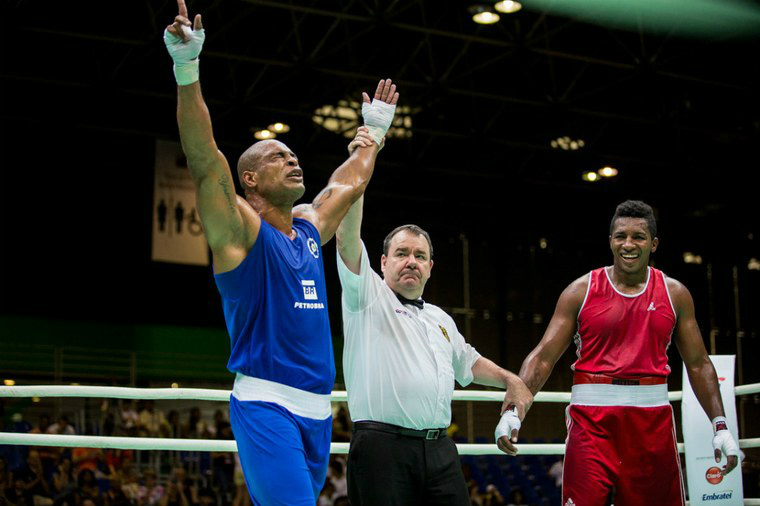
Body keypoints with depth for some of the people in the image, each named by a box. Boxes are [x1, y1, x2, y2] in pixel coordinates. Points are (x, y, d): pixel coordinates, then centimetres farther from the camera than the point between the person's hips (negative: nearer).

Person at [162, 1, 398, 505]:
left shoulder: (309, 227, 16)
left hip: (317, 409, 7)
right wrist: (188, 70, -25)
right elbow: (204, 159, -17)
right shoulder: (241, 230, -4)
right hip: (266, 406, -7)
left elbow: (349, 184, 34)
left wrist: (374, 133, 42)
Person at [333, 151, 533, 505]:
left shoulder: (441, 320, 27)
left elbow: (468, 362, 42)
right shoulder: (368, 297, 7)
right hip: (383, 446, -6)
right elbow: (348, 237, -6)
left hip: (440, 449, 6)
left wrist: (509, 379, 28)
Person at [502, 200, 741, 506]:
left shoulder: (674, 294, 7)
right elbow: (543, 357, -3)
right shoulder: (581, 291, 1)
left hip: (653, 418, 2)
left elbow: (698, 364, 11)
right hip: (592, 416, -2)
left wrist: (720, 425, 3)